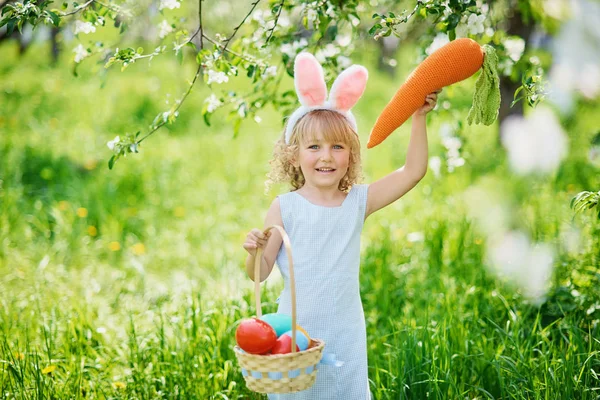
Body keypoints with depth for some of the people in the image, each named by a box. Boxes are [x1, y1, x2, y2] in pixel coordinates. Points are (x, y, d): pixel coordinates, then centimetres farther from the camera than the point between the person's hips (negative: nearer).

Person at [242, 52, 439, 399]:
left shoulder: (358, 201, -1)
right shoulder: (285, 208, -8)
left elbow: (413, 171, -6)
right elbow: (260, 274, -8)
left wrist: (419, 118, -13)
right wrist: (255, 251, -29)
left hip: (345, 331, 2)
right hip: (297, 329, -2)